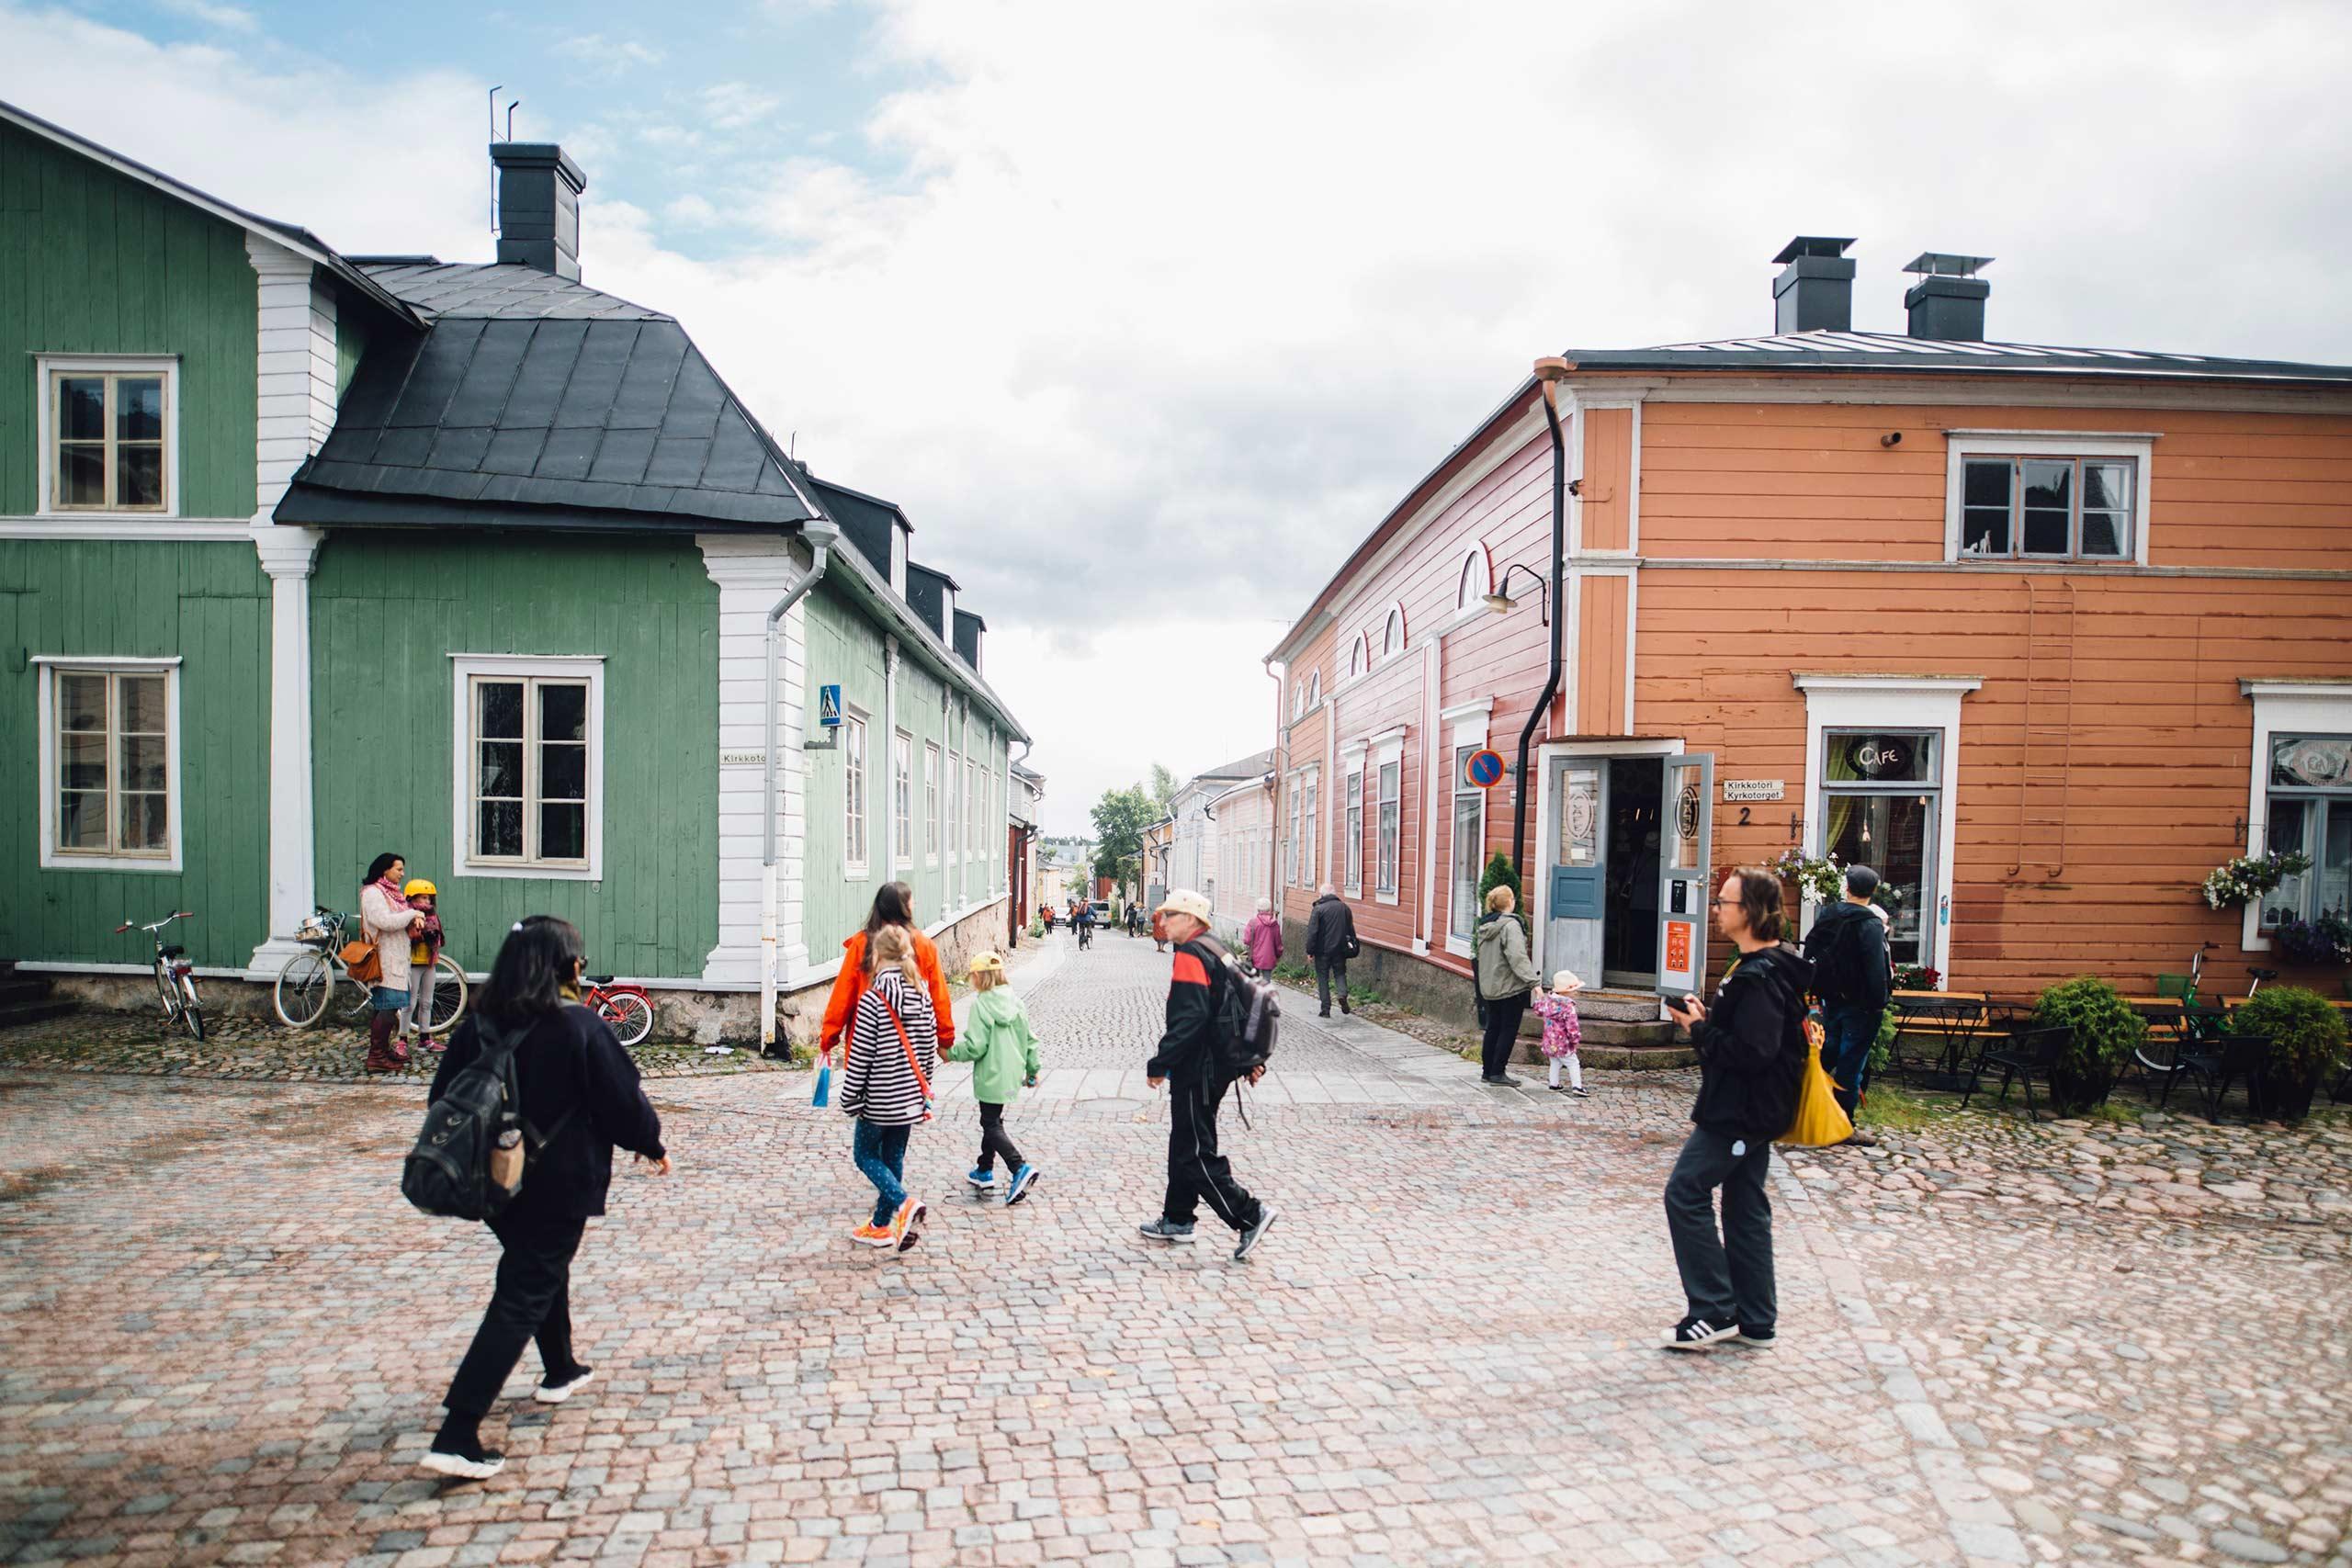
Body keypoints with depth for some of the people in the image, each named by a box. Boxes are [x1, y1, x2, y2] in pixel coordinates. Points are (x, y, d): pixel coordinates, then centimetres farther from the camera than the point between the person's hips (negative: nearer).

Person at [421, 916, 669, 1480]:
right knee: (521, 1300, -1)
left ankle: (560, 1371, 45)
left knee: (544, 1270, 27)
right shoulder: (578, 1027, -18)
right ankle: (456, 1437, -5)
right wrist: (652, 1146, 6)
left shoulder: (477, 1026, -2)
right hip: (557, 1185, -6)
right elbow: (623, 1099, -12)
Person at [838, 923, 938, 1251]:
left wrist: (850, 1098, -5)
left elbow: (860, 1055, -14)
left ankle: (905, 1203, -11)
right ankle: (881, 1227, 23)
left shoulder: (873, 999, -16)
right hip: (911, 1096, 6)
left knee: (865, 1154, 10)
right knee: (893, 1157, 16)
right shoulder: (923, 996, 2)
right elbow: (930, 1046, 8)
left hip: (880, 1098, -6)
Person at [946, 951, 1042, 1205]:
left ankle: (1019, 1168, -16)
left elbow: (975, 1046, -18)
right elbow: (1030, 1039, 9)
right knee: (992, 1122, 20)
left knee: (991, 1126, 0)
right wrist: (1032, 1070, 20)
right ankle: (984, 1173, 30)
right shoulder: (1015, 1001, 4)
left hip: (991, 1077, -7)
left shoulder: (981, 1005, -16)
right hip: (1012, 1074, 7)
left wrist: (950, 1053, -1)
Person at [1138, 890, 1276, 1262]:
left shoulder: (1191, 955, -17)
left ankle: (1250, 1215, -5)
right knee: (1184, 1146, 19)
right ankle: (1177, 1221, 28)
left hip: (1195, 1071, -10)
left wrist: (1159, 1064, -22)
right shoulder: (1216, 951, 15)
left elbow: (1189, 1018, -26)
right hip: (1215, 1067, 10)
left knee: (1196, 1154, -5)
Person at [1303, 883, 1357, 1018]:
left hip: (1323, 951, -3)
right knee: (1340, 973, 19)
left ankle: (1325, 1009, 6)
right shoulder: (1345, 908, 5)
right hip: (1340, 950, 3)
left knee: (1323, 979, 6)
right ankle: (1343, 994, -8)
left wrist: (1310, 951, -6)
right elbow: (1351, 931, 13)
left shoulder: (1318, 909, -10)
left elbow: (1312, 932, -12)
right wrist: (1352, 946, 23)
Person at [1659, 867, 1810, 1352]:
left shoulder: (1760, 975, -21)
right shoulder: (1761, 965, 12)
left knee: (1686, 1193, -6)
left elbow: (1750, 1051, -28)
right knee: (1745, 1207, 14)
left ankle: (1715, 1311, 0)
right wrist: (1708, 1019, 4)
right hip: (1752, 1108, 11)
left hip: (1740, 1111, -11)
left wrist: (1700, 1029, -16)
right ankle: (1755, 1322, 21)